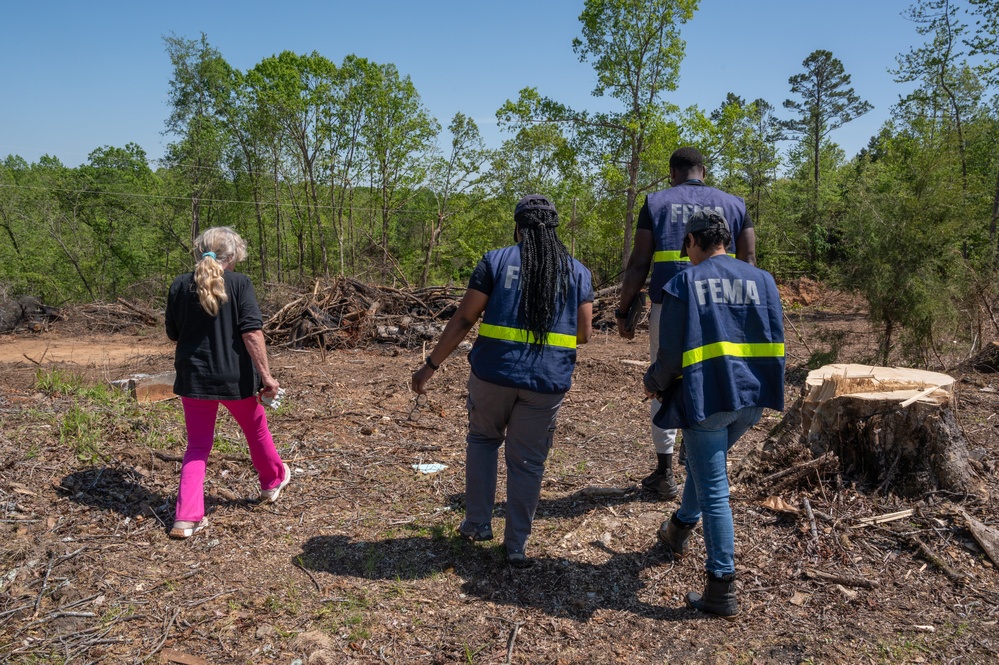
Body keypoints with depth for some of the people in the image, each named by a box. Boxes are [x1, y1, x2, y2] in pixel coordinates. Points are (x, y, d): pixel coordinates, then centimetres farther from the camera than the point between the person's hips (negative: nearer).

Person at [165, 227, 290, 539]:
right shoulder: (239, 283, -10)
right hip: (235, 378, -2)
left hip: (193, 380, 2)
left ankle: (187, 518, 3)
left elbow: (173, 334, 9)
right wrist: (265, 375, -13)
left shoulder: (179, 286, 0)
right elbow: (252, 332, -17)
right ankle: (273, 481, 44)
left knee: (197, 446, 12)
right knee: (256, 429, 22)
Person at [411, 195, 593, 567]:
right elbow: (583, 333, 4)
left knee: (483, 439, 24)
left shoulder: (495, 261, 0)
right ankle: (516, 546, 20)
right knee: (527, 462, 12)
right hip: (547, 382, 1)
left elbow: (463, 319, -3)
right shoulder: (577, 271, 4)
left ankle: (477, 523, 27)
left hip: (493, 372, -1)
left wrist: (431, 365, 2)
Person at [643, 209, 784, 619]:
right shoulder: (761, 279, 6)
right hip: (750, 400, 6)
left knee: (714, 492, 0)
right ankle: (679, 530, 48)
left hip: (704, 399, -6)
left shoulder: (684, 283, -7)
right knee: (703, 463, 28)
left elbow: (671, 354, -8)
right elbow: (775, 344, 8)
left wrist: (653, 383, 10)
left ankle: (722, 591, 6)